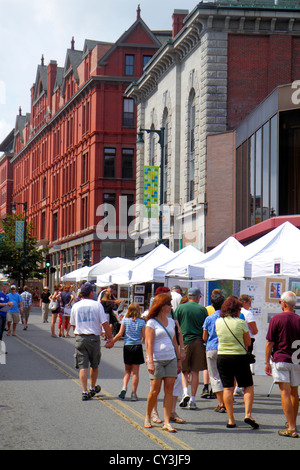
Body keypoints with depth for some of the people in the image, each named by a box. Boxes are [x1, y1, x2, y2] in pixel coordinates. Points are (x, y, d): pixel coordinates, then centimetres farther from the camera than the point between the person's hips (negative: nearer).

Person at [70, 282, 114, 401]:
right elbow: (104, 323, -6)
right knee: (94, 365, 17)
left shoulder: (75, 306, 5)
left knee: (82, 366, 0)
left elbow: (73, 324, 14)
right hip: (94, 337, -1)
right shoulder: (97, 305, -4)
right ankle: (93, 388, 32)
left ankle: (85, 392, -8)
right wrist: (110, 338, 0)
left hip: (79, 338, 1)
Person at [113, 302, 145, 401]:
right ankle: (134, 394, 5)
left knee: (127, 370, 16)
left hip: (127, 346, 1)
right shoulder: (141, 322, -1)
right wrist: (142, 341, 18)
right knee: (135, 371, 4)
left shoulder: (125, 320, 0)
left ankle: (124, 387, -6)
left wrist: (112, 342, 7)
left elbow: (120, 334, -4)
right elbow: (144, 336, -4)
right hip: (138, 347, -1)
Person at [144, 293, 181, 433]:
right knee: (155, 390, -3)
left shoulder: (171, 321, 14)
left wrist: (179, 359, 16)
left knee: (169, 390, -3)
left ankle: (167, 422, -3)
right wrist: (150, 362, -16)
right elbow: (149, 343, -8)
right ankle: (148, 417, 19)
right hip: (157, 359, -5)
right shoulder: (152, 323, -3)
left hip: (171, 359, 5)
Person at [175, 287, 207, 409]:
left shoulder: (180, 308, 0)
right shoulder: (202, 309, 2)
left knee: (184, 370, 13)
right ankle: (192, 399, 5)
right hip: (198, 341, 0)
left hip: (184, 341, 0)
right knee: (195, 372, 6)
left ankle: (185, 392, -7)